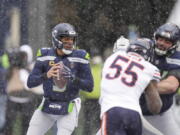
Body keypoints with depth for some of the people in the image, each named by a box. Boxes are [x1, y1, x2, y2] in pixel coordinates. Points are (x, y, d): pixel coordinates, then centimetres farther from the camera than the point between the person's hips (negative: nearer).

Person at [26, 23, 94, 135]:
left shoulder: (79, 57, -10)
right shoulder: (45, 55, -7)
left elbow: (90, 86, -10)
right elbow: (30, 82, -11)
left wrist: (73, 79, -29)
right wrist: (46, 75, -30)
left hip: (68, 109, -3)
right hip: (47, 106, 3)